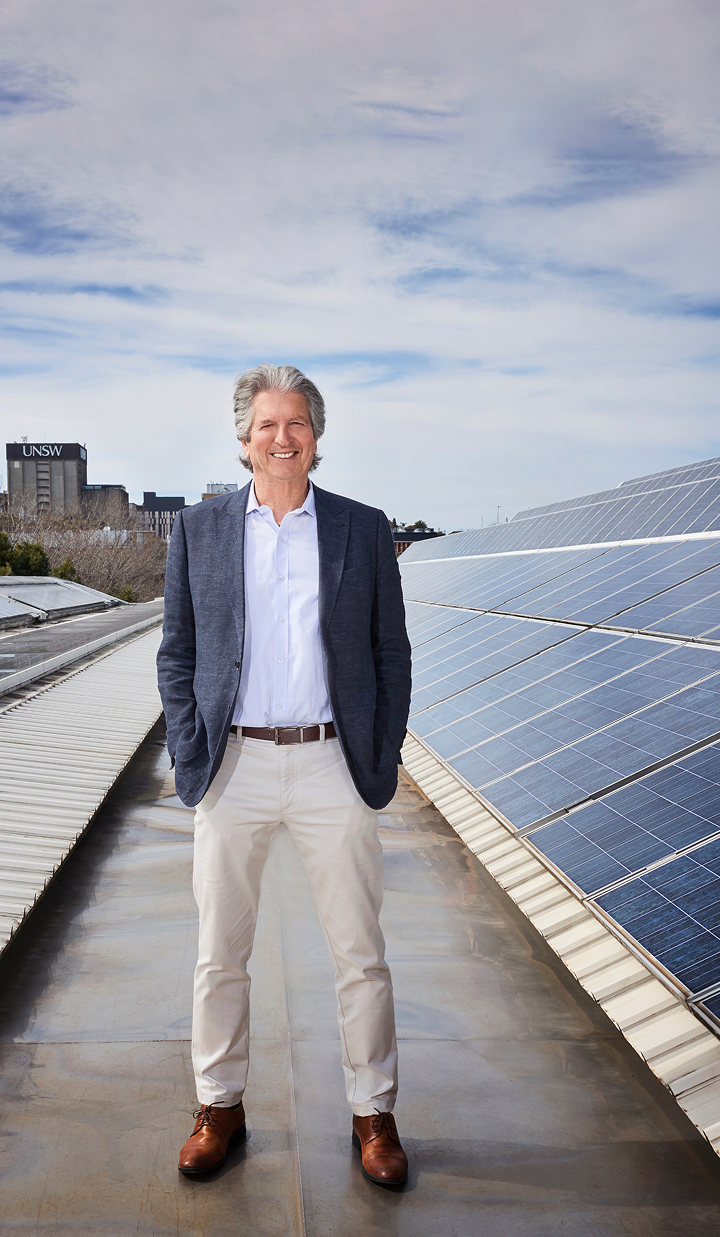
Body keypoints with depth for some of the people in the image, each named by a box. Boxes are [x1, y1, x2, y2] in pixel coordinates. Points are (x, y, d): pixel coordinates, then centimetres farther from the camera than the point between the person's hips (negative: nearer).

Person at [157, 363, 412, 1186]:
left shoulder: (363, 529, 4)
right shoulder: (198, 529, 6)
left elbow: (391, 655, 6)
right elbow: (176, 654, 7)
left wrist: (382, 761, 0)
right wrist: (190, 756, -2)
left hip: (333, 765, 0)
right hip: (232, 765, 1)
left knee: (359, 955, 9)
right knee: (219, 955, 12)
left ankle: (373, 1113, 27)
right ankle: (219, 1106, 32)